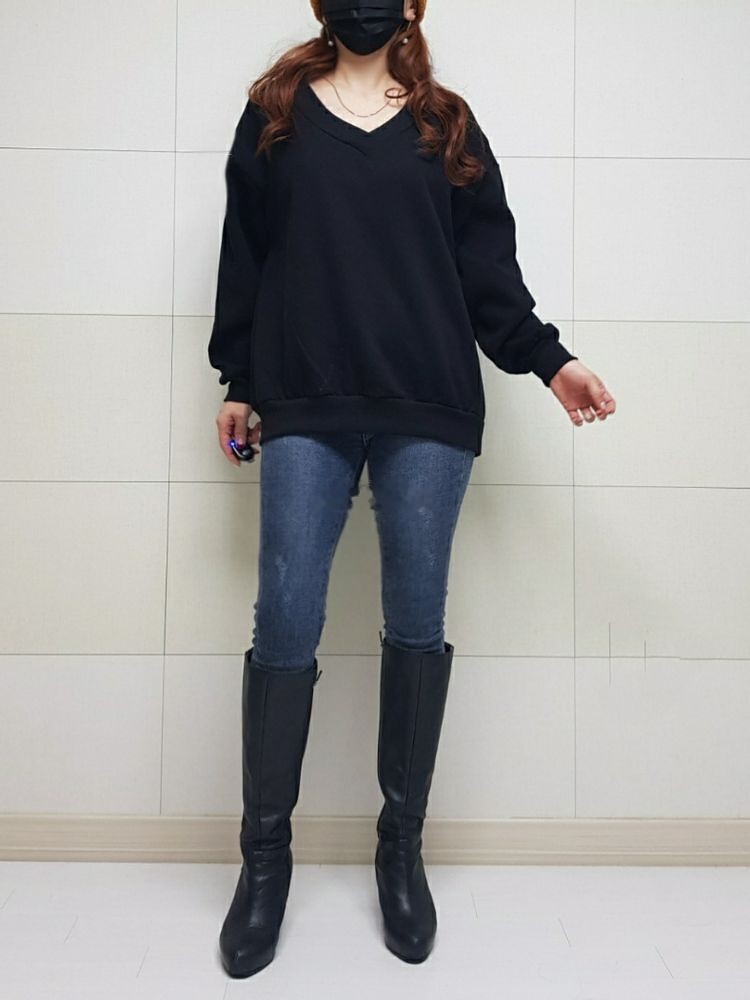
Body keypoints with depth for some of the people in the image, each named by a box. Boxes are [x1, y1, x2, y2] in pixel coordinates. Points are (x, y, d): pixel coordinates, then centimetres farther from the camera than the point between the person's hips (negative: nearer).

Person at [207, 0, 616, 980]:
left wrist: (548, 359, -1)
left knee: (417, 624, 2)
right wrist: (236, 380, 8)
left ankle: (403, 845, 18)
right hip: (305, 406, 0)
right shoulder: (275, 112, 17)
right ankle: (266, 854, 10)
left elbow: (489, 266, 11)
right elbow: (244, 253, 13)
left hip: (429, 409, 1)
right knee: (285, 626, -6)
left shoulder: (449, 125, 17)